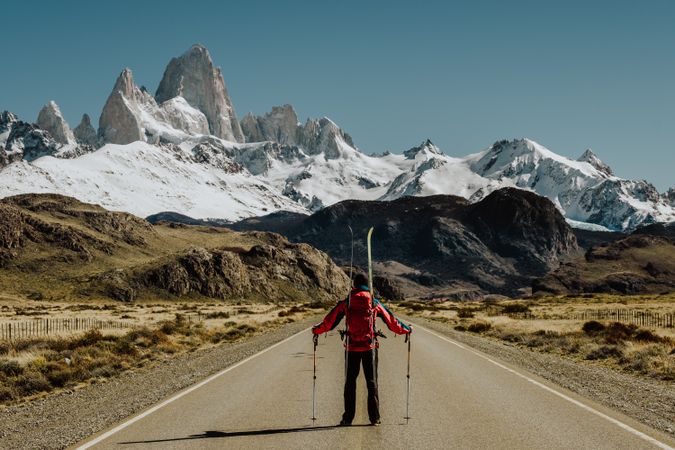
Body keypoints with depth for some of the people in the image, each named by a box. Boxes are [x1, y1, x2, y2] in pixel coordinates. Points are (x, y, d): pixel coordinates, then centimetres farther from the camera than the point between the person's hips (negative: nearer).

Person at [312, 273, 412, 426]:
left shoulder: (345, 303, 0)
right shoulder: (374, 303, 1)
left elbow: (329, 321, 7)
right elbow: (391, 321, 9)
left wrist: (316, 330, 24)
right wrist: (406, 329, 25)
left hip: (352, 347, 0)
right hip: (369, 347, 0)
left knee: (350, 382, 8)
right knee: (371, 382, 7)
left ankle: (348, 418, 5)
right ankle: (374, 418, 5)